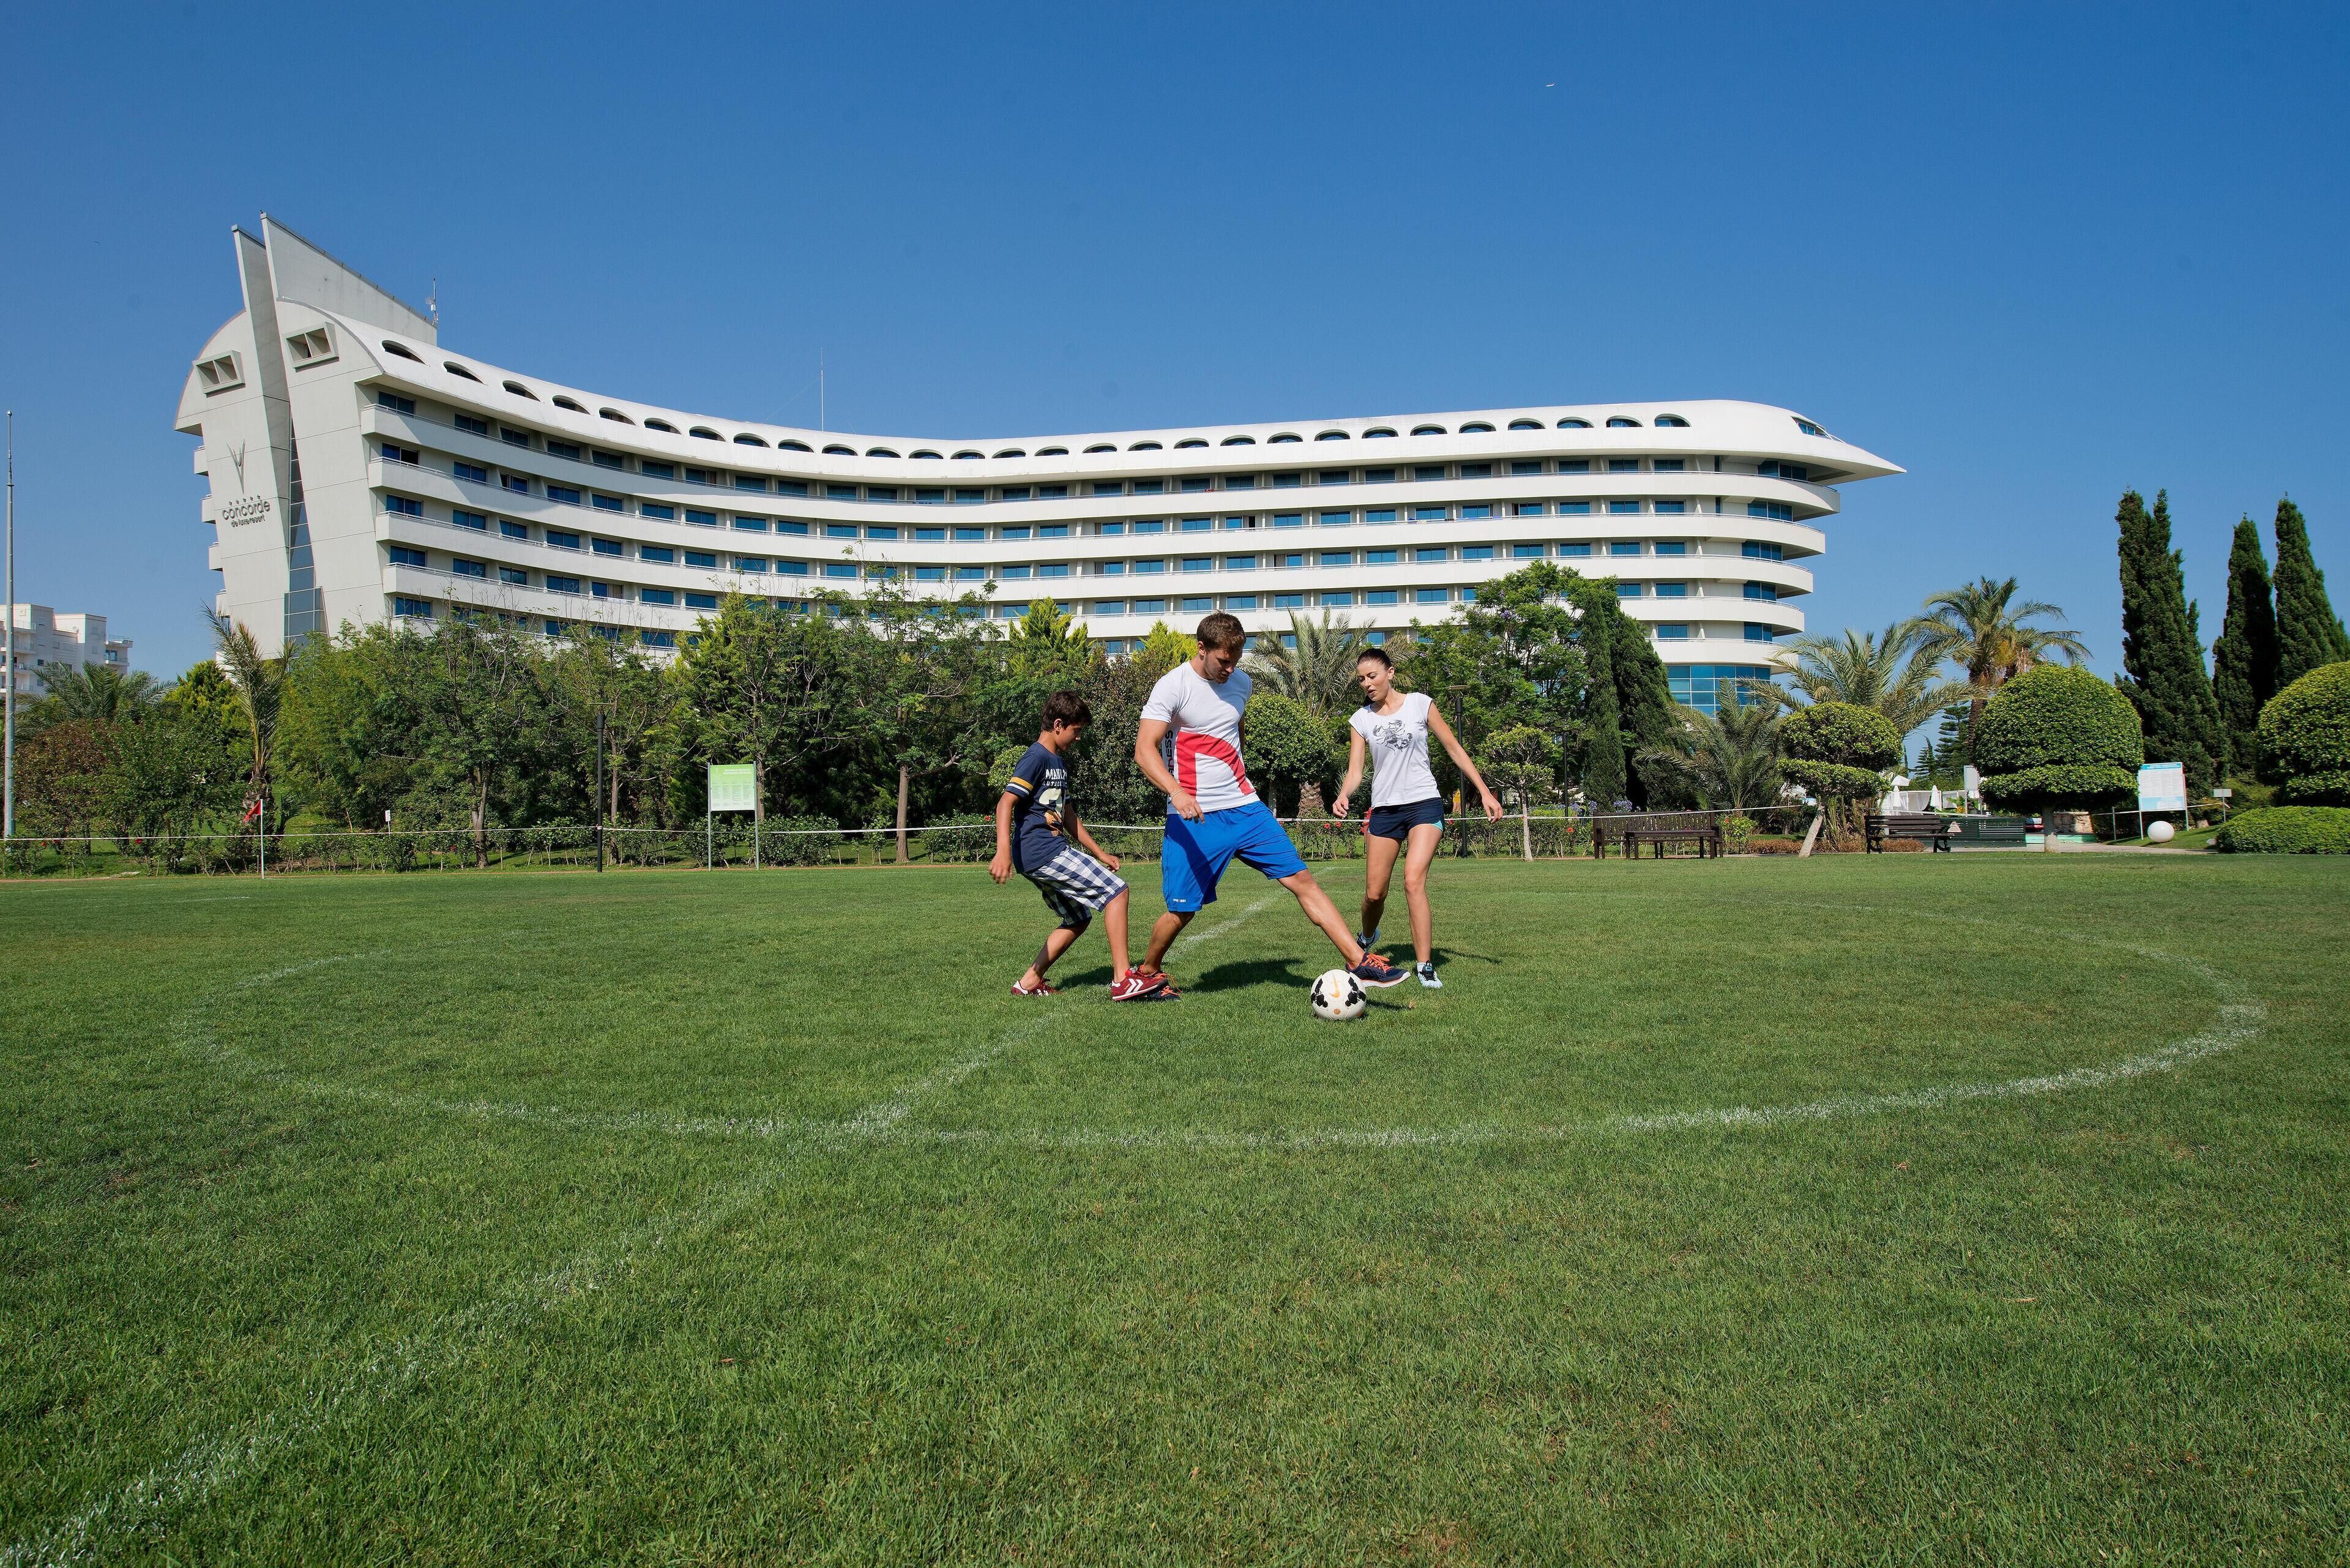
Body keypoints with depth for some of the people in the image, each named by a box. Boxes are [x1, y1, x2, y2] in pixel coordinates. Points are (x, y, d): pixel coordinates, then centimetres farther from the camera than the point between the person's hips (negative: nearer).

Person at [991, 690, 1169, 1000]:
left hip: (1047, 855, 10)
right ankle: (1123, 981, -12)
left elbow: (1066, 814, 28)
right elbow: (1006, 802, -21)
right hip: (1042, 851, -10)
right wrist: (1003, 851, -34)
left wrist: (1098, 852, 27)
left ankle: (1029, 983, 18)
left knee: (1078, 919, 17)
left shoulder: (1059, 762, 20)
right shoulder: (1037, 757, -11)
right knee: (1116, 890, -11)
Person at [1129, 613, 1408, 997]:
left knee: (1302, 880, -4)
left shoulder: (1241, 683, 9)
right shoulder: (1173, 686, -10)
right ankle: (1149, 971, 27)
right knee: (1182, 911, -1)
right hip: (1194, 819, -5)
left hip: (1245, 809, 5)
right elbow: (1144, 751, -20)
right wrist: (1176, 791, -36)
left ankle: (1360, 963, -3)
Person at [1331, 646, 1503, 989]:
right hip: (1383, 809, 3)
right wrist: (1343, 795, -23)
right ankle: (1367, 937, 38)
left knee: (1414, 882, -21)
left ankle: (1426, 967, -15)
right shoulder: (1360, 719, 5)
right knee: (1374, 893, 5)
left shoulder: (1419, 703, -2)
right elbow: (1355, 770, 0)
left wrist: (1485, 793, 0)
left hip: (1424, 804, -3)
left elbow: (1454, 749, 3)